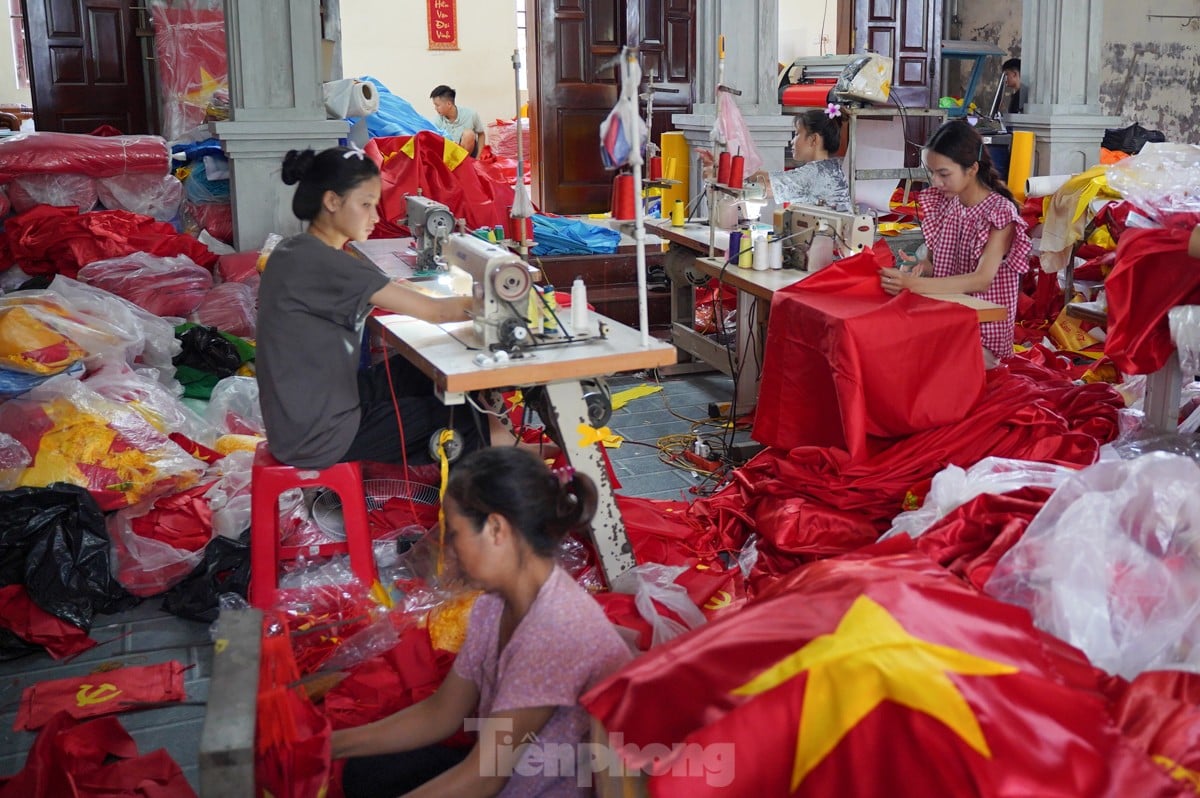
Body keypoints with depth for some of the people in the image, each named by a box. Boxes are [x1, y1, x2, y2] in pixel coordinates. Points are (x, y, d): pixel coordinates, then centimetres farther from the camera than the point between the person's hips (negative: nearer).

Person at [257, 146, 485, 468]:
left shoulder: (297, 251, 4)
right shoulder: (320, 263, -24)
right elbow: (436, 311, -23)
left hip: (304, 411, 9)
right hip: (317, 434, -9)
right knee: (464, 419, 0)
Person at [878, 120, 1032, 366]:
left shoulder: (1000, 212, -15)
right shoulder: (943, 204, 4)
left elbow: (982, 280, -24)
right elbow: (933, 260, 7)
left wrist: (915, 285, -36)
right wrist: (913, 270, -18)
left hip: (984, 328, -6)